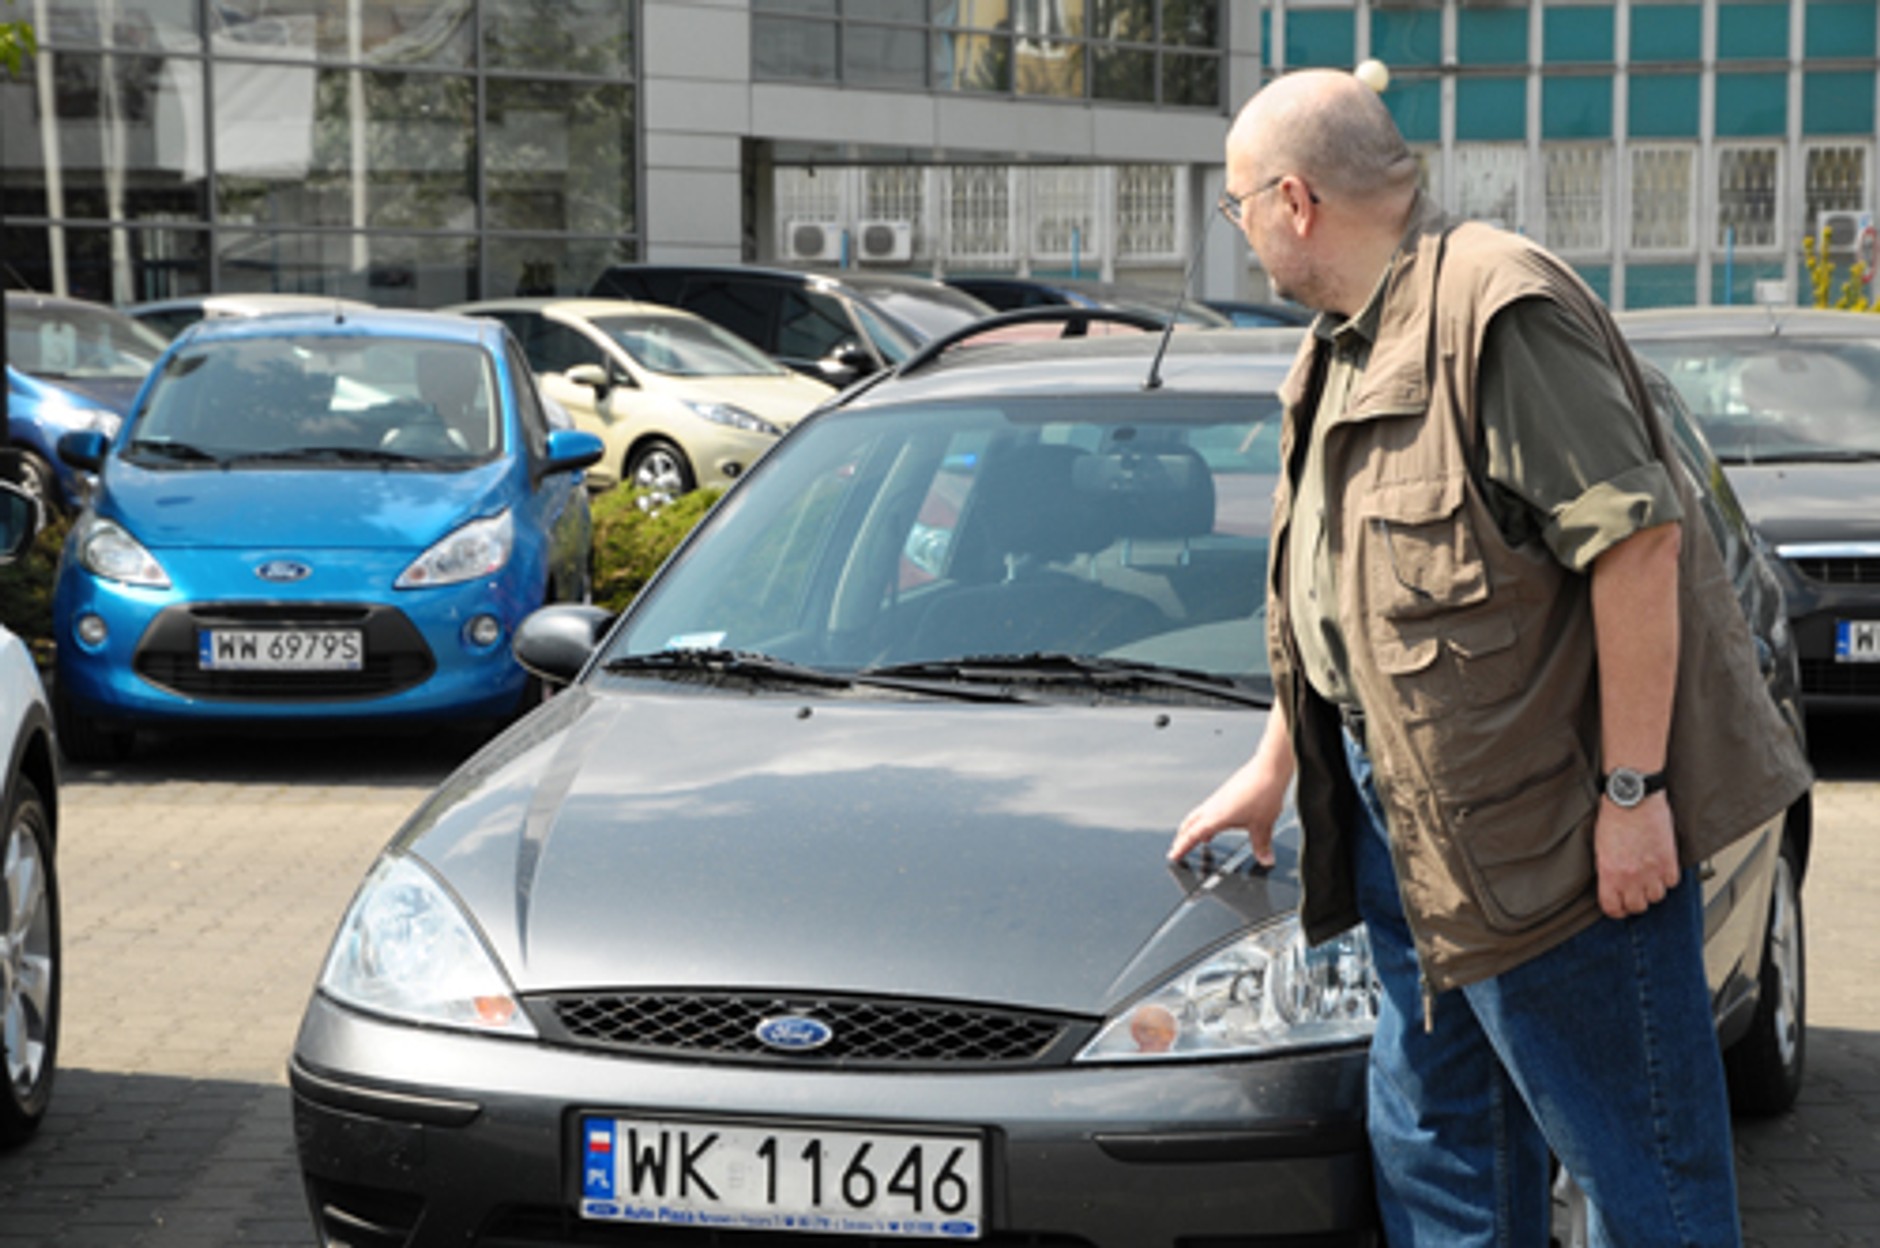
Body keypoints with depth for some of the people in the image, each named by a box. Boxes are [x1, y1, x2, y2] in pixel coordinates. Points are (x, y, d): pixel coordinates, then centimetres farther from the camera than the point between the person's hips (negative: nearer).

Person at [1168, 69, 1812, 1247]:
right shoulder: (1345, 345, 15)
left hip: (1553, 828, -10)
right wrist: (1274, 766, 30)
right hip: (1408, 821, 10)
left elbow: (1637, 539, -23)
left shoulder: (1495, 305, -17)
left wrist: (1631, 788, -23)